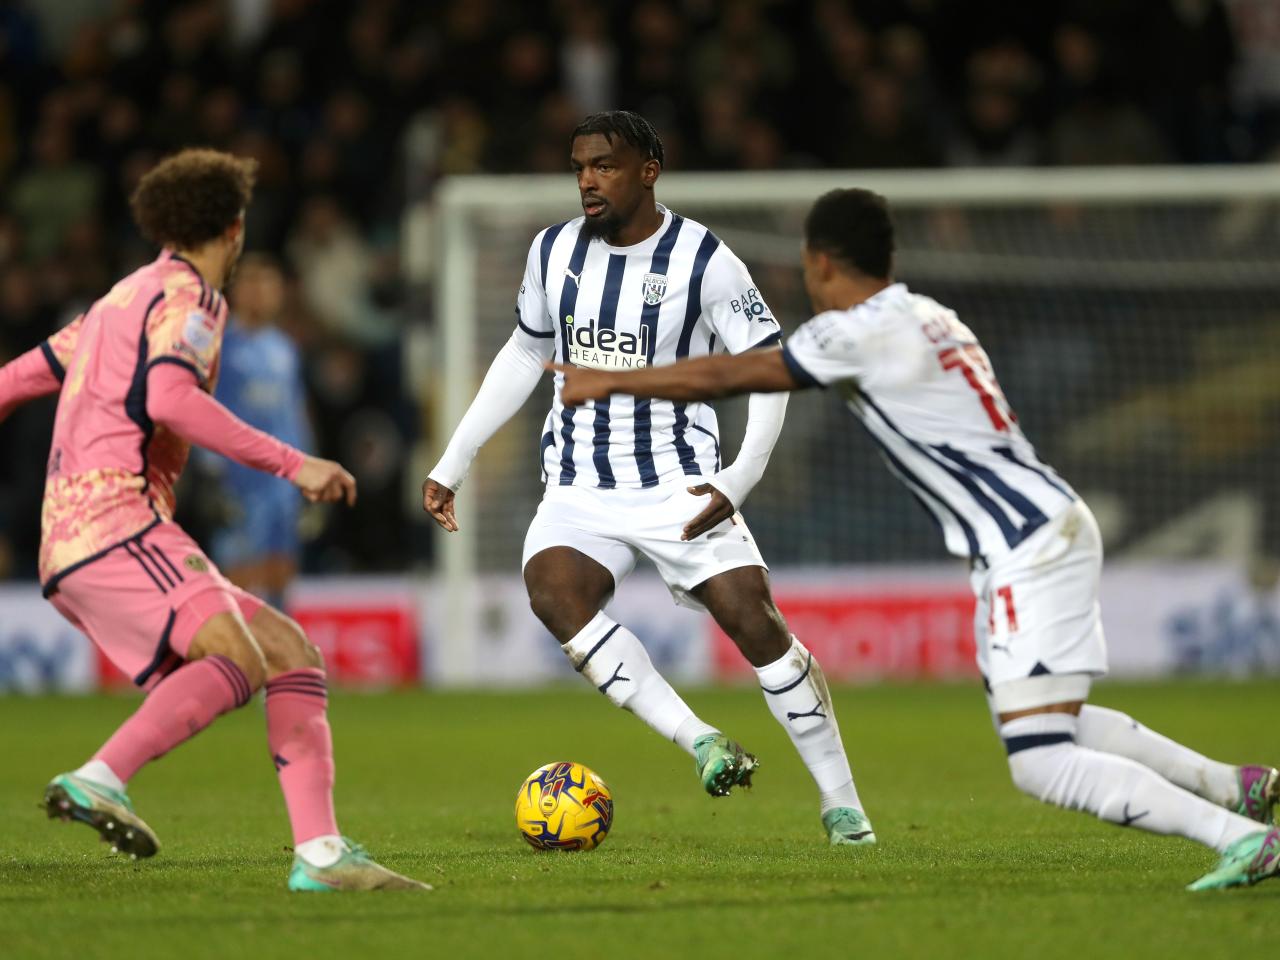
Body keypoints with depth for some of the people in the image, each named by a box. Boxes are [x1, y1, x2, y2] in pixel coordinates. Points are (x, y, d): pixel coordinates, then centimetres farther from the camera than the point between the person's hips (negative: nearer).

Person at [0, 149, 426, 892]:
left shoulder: (121, 300, 25)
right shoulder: (188, 295, -3)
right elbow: (170, 398, -21)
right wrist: (293, 465, -20)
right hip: (118, 524, -10)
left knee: (292, 656, 5)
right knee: (239, 657, -29)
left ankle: (320, 852, -5)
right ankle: (100, 780, -41)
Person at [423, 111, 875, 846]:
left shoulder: (704, 261, -9)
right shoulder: (554, 251, 6)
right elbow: (526, 354, 20)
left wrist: (739, 480, -18)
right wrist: (454, 463, 20)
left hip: (679, 483, -3)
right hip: (579, 489, 3)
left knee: (756, 622, -15)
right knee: (553, 593, -28)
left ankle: (843, 806, -1)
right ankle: (700, 742, -27)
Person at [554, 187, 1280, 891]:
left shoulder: (861, 334, -11)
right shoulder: (930, 318, 13)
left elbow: (725, 378, -3)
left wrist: (609, 381, 7)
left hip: (1029, 552, -10)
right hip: (1052, 524, 10)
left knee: (1041, 765, -14)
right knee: (1052, 729, 24)